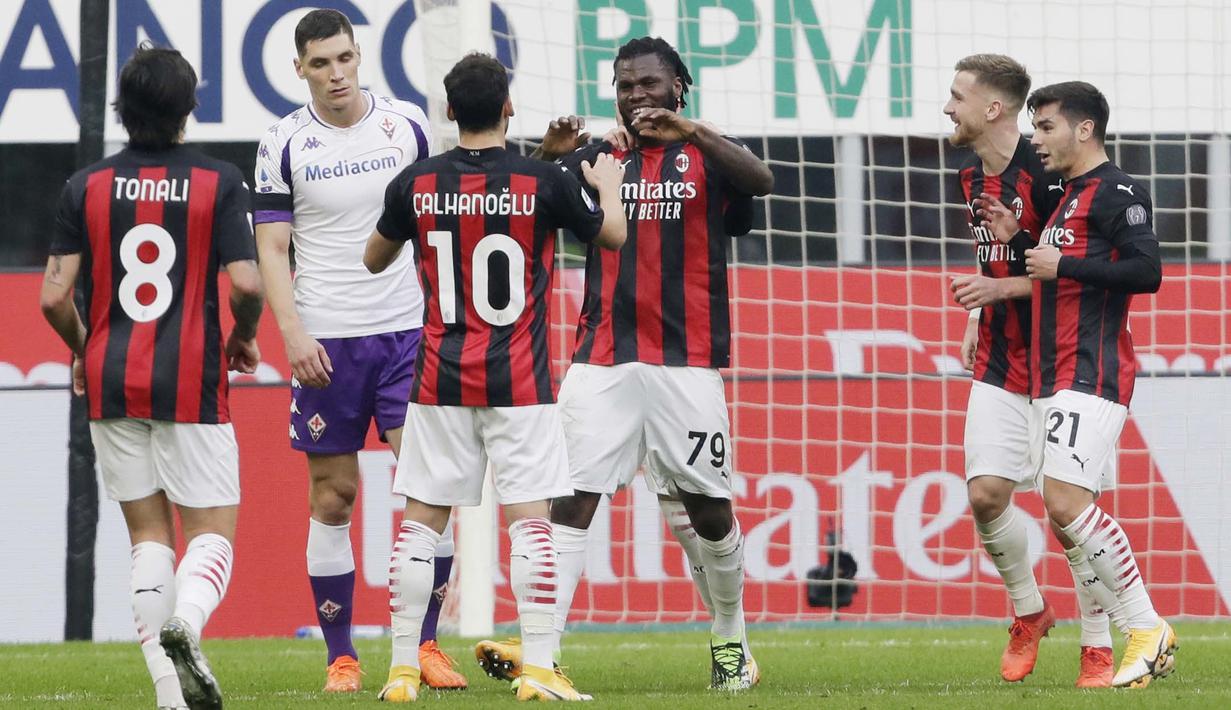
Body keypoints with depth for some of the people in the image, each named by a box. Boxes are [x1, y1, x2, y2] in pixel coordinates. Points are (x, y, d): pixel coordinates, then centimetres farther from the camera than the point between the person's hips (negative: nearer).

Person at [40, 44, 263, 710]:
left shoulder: (85, 187, 2)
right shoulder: (217, 182, -3)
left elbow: (54, 296, -2)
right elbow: (246, 285, -11)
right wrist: (244, 339, 10)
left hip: (111, 382, 3)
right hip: (190, 382, -3)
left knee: (148, 534, 11)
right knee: (212, 530, 3)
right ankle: (184, 625, -29)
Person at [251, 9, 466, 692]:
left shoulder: (407, 125, 3)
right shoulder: (284, 144, 0)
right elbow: (271, 250, 0)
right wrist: (294, 334, -13)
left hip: (407, 330, 1)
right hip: (327, 343, -1)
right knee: (332, 496, 1)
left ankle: (425, 643, 1)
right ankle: (340, 657, 7)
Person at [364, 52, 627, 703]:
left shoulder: (416, 185, -1)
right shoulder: (546, 183, -7)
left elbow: (374, 259, 17)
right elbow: (612, 236, 12)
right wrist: (608, 185, 32)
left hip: (440, 380, 2)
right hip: (518, 382, -2)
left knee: (420, 521, 6)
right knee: (529, 522, -1)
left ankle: (402, 669, 5)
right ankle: (538, 669, -7)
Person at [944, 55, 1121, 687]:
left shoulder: (1046, 174, -16)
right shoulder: (973, 177, 9)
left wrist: (1004, 288, -21)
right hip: (1000, 367, 6)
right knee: (986, 494, -5)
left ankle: (1098, 646, 7)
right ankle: (1028, 612, 17)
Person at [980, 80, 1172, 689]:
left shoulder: (1116, 193, -7)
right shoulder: (1067, 198, 23)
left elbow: (1146, 271, -19)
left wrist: (1061, 265, -15)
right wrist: (1015, 242, 17)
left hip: (1092, 375, -10)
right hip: (1052, 380, 10)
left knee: (1066, 501, -20)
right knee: (1066, 515, 3)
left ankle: (1147, 627, -12)